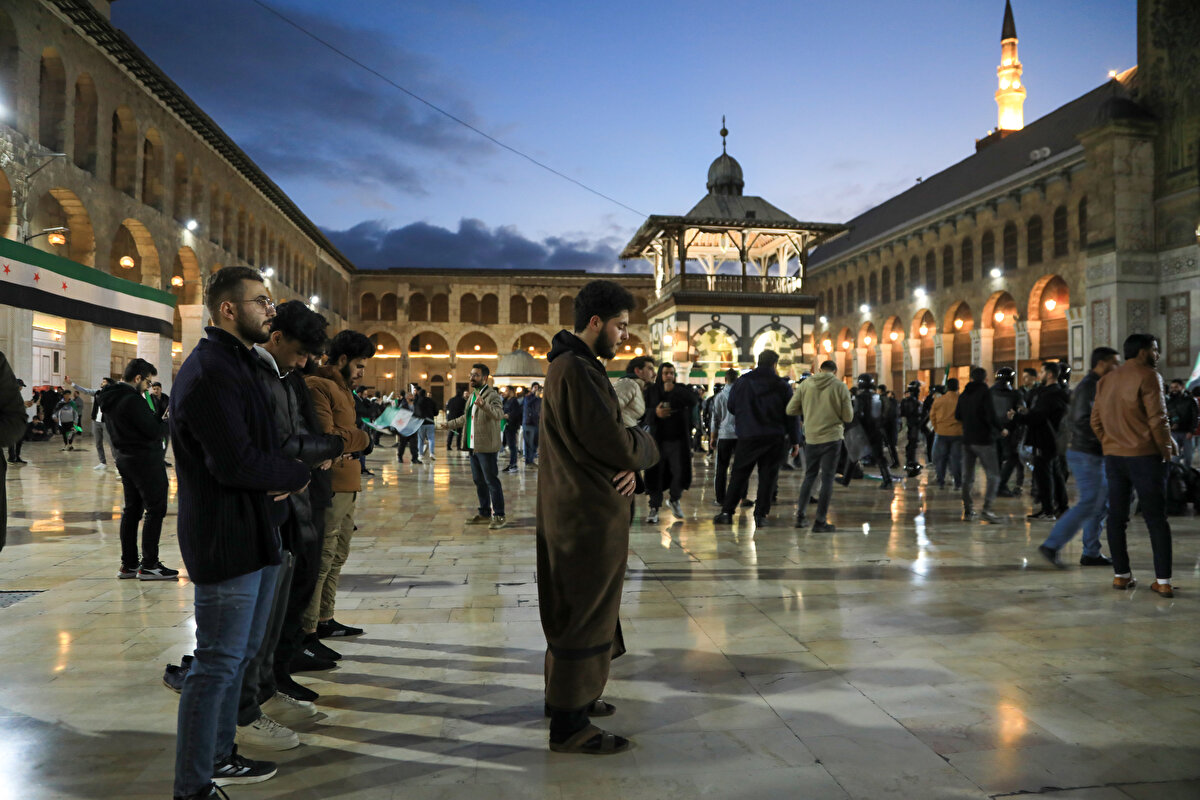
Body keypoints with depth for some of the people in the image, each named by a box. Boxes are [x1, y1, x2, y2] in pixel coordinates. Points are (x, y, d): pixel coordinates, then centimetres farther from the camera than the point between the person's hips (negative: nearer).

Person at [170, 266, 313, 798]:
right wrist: (296, 475, -10)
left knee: (237, 654, 21)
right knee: (218, 663, -1)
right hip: (227, 539, -11)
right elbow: (236, 462, -27)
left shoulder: (236, 364, 15)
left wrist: (279, 478, -2)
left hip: (252, 534, 11)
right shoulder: (209, 371, -19)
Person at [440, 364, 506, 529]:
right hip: (473, 446, 9)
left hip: (486, 447, -9)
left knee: (492, 481, -7)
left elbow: (499, 414, -30)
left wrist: (483, 405, -46)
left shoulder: (492, 395, -12)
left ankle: (499, 517, -2)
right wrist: (449, 424, 37)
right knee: (479, 481, 15)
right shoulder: (473, 395, 17)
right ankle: (485, 514, 25)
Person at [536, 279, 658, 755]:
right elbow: (618, 444, -25)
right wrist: (647, 449, -3)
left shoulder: (578, 366, 14)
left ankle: (566, 695, 37)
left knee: (573, 607, 22)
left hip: (578, 508, 11)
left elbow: (602, 436, 13)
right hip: (589, 513, -11)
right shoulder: (576, 370, -21)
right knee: (586, 614, -2)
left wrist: (629, 466, -6)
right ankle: (570, 726, 8)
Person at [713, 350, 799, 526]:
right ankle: (760, 514, 4)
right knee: (767, 476, 6)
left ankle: (727, 511, 5)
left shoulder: (742, 382, 0)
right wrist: (795, 440, 6)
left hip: (747, 437, 1)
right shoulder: (782, 386, -3)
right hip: (774, 439, -1)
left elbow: (731, 408, 10)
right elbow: (791, 415, 0)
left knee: (739, 475, 8)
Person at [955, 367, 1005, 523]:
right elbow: (991, 416, -16)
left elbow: (957, 415, 17)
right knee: (993, 476, -3)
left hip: (967, 440, 6)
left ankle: (967, 510, 10)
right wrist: (1002, 429, -1)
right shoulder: (985, 393, -10)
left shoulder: (964, 394, 8)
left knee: (967, 477, 10)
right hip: (984, 440, -6)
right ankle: (987, 509, -16)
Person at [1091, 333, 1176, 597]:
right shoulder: (1148, 376, -9)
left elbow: (1096, 421, 13)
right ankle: (1163, 580, -1)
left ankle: (1121, 575, 12)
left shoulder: (1105, 380, 12)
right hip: (1144, 455, -6)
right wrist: (1166, 449, -3)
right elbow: (1157, 418, -13)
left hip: (1113, 456, 6)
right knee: (1156, 518, -1)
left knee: (1117, 516, 9)